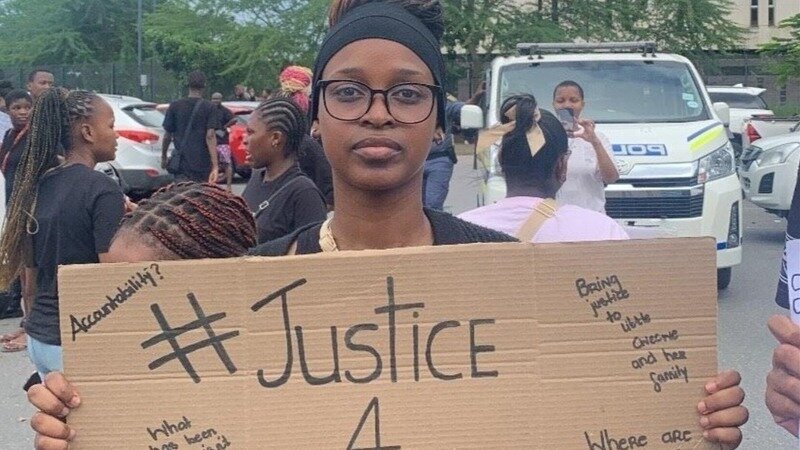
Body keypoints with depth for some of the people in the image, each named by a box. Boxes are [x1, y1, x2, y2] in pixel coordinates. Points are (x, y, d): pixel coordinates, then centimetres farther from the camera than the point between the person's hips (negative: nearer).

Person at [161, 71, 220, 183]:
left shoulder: (175, 106, 2)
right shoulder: (209, 108, -4)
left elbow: (167, 135, 4)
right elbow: (210, 136, -13)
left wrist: (163, 157, 19)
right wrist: (215, 165, -17)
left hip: (182, 165, 0)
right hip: (203, 165, 0)